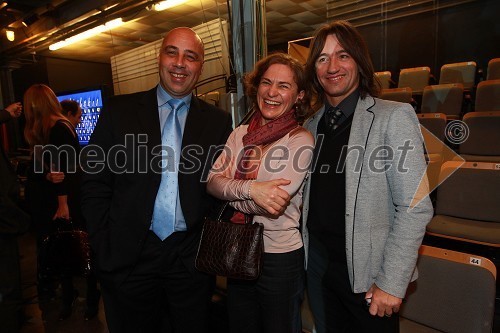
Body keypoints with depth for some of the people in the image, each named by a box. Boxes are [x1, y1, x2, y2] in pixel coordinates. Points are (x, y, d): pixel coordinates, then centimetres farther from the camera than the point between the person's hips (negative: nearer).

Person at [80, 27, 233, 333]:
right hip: (129, 256, 0)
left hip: (192, 258, 1)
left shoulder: (218, 121, 1)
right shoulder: (119, 111, -1)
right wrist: (104, 249, -2)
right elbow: (95, 185, 1)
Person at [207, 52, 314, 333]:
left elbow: (273, 205, -21)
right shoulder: (240, 134, 3)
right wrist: (249, 189, -25)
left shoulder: (301, 140, -13)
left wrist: (228, 191, -8)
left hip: (280, 256, -5)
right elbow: (212, 182, -7)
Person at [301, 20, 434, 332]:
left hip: (367, 272, -5)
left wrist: (392, 282, -16)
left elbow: (415, 209, -15)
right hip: (319, 268, 5)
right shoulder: (312, 125, 6)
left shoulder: (394, 117, -11)